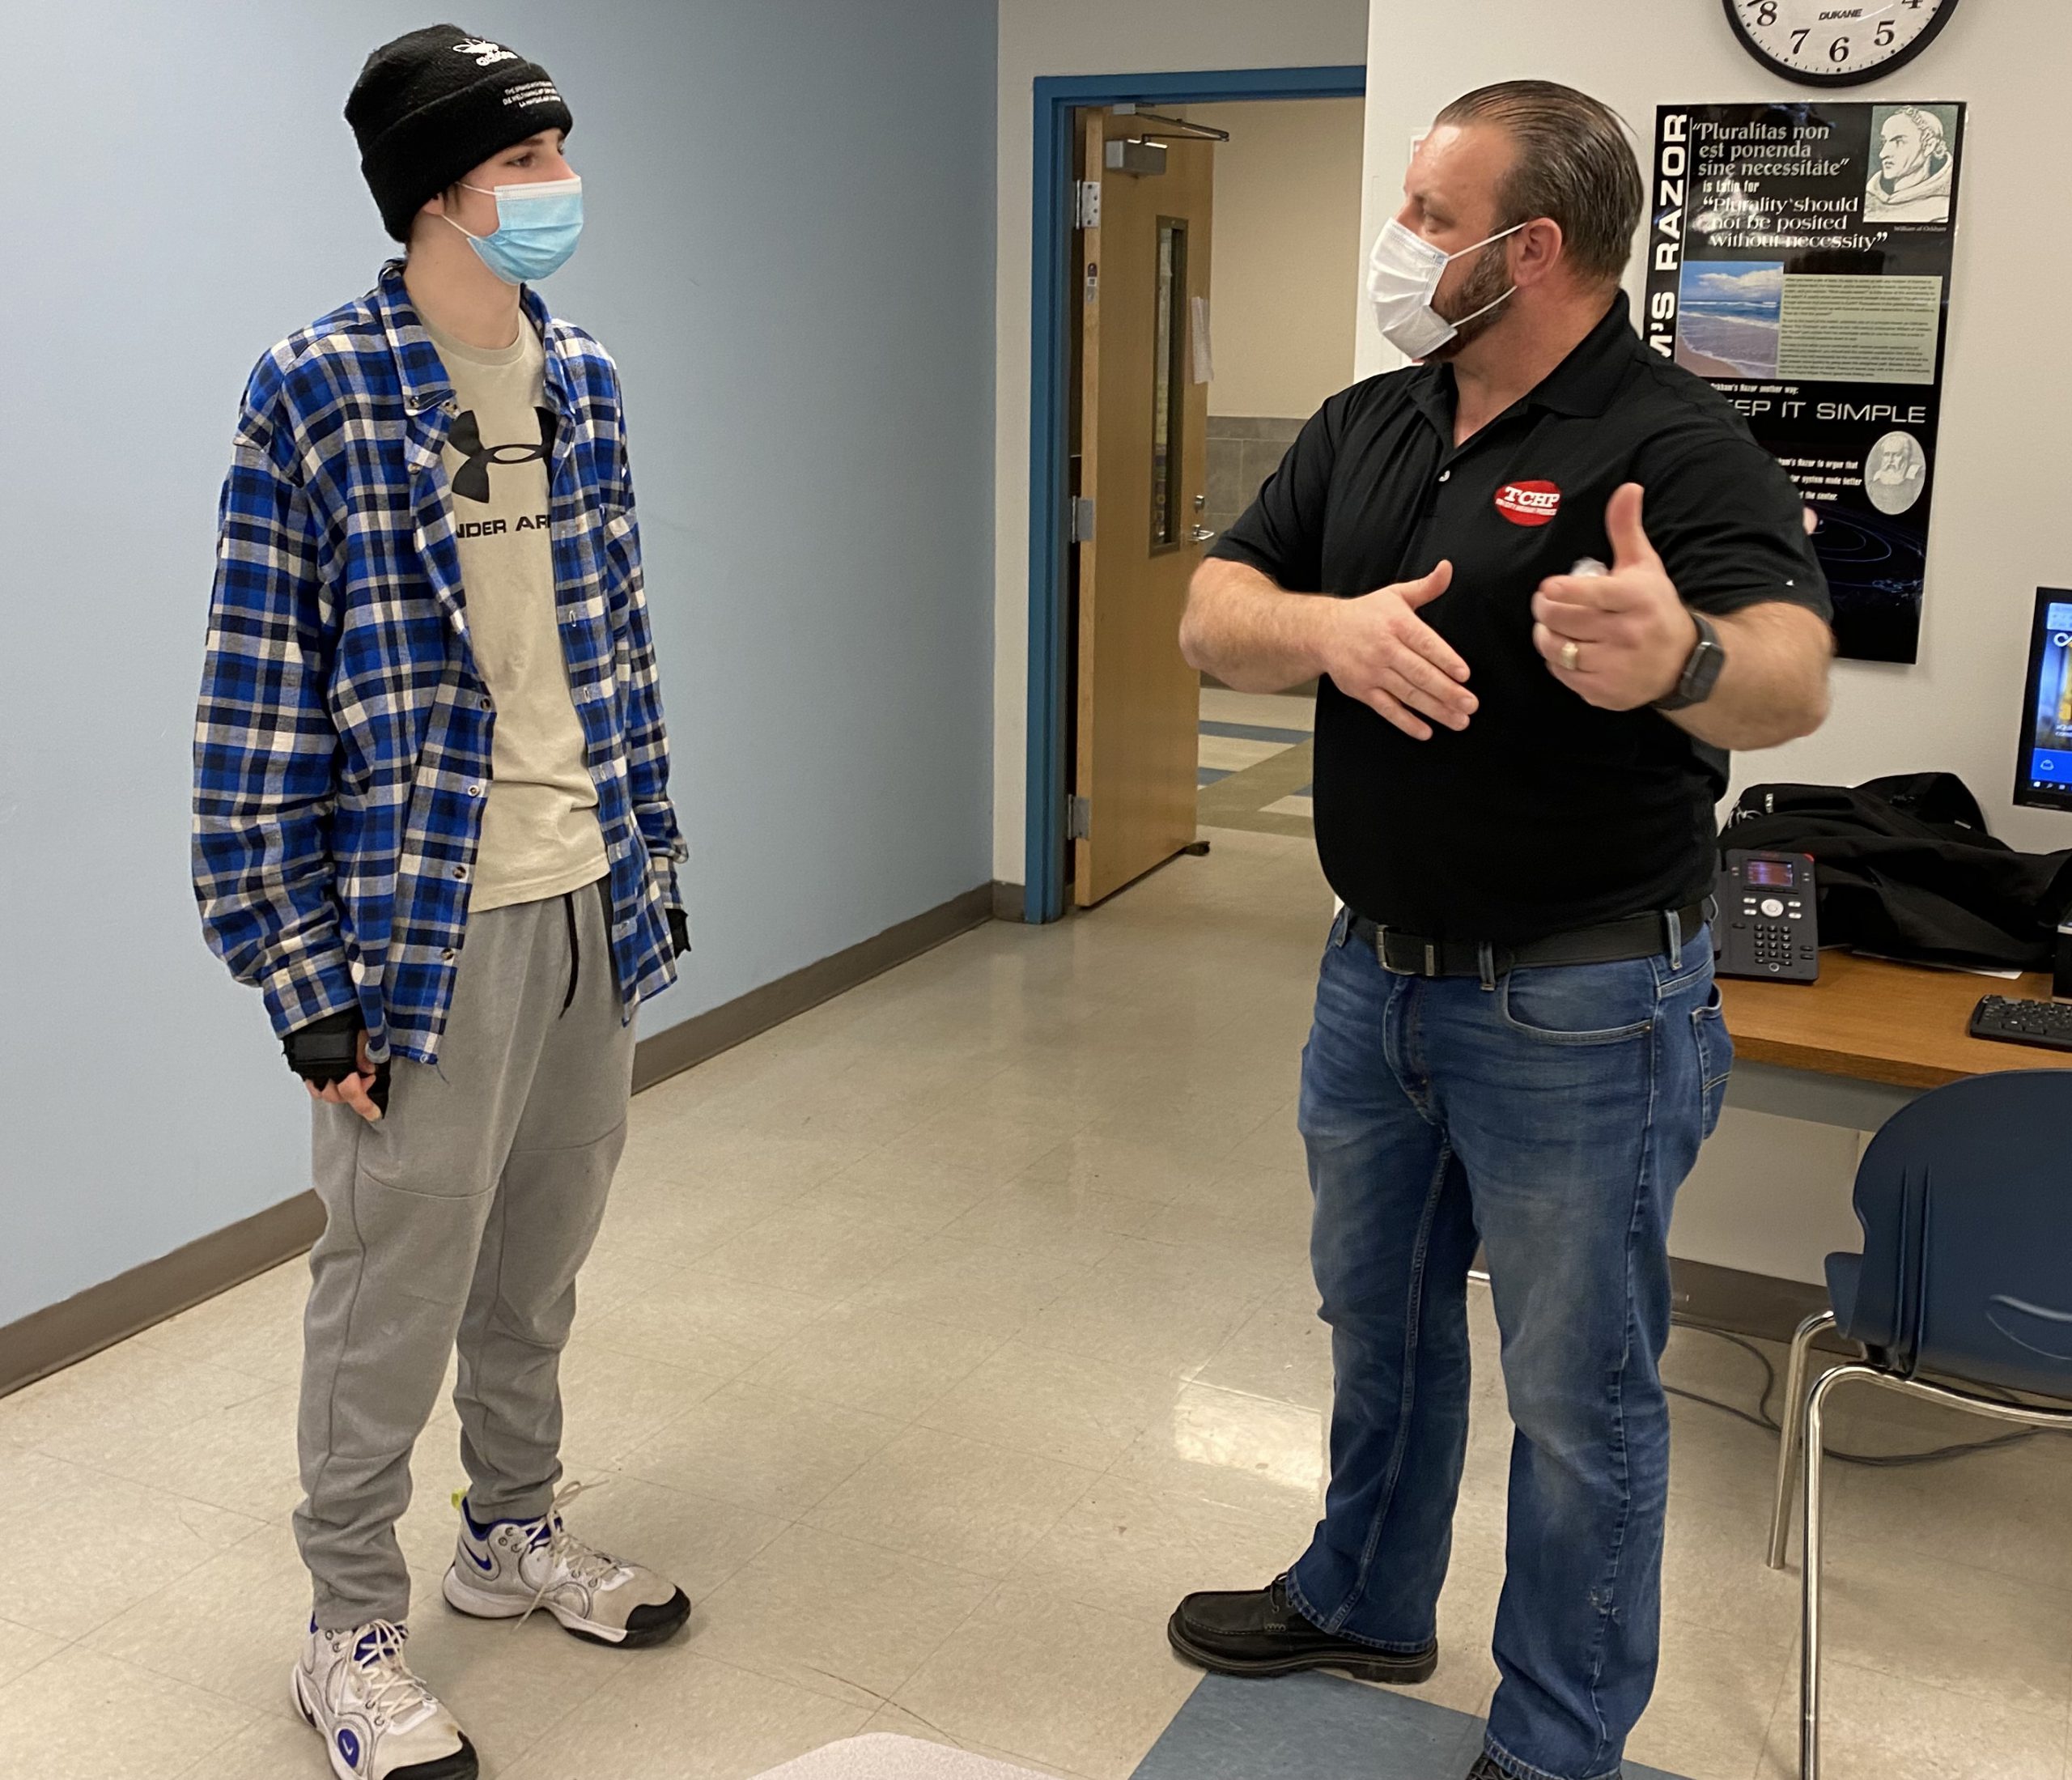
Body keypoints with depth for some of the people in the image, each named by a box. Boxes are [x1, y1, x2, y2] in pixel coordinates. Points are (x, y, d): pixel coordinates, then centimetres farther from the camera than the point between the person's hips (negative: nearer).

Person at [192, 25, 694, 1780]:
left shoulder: (584, 382, 7)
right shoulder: (317, 396, -12)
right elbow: (259, 704, -12)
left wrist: (654, 855, 13)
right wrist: (305, 980, -13)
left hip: (588, 906, 6)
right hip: (426, 924, -6)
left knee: (540, 1258, 19)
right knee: (394, 1292, 7)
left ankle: (516, 1528, 41)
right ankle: (353, 1633, 27)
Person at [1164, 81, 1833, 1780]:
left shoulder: (1679, 445, -16)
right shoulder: (1367, 426, 5)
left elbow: (1793, 678, -31)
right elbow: (1212, 614, -1)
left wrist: (1684, 659, -55)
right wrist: (1328, 624, -24)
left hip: (1578, 1006, -6)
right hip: (1377, 975, 7)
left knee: (1577, 1385, 8)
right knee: (1378, 1316, 23)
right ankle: (1364, 1602, 47)